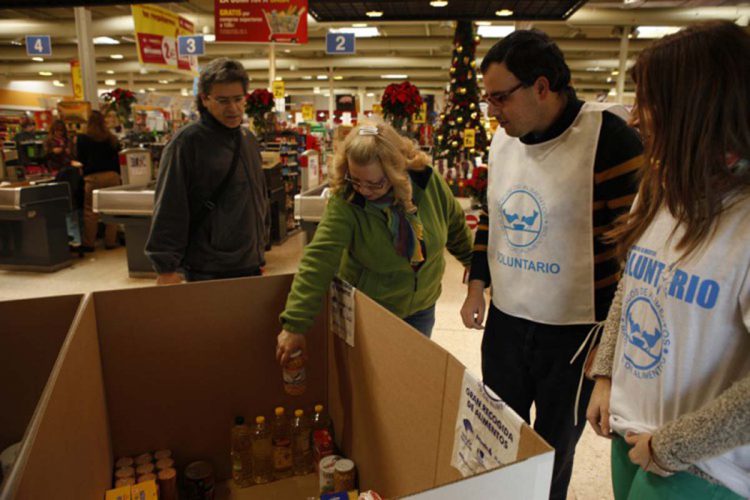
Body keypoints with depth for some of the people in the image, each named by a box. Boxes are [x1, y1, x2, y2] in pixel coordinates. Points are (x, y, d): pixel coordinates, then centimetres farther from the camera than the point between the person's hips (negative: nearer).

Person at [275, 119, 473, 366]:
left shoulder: (427, 180, -17)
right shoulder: (345, 200, -27)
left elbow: (455, 225, 0)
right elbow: (319, 258, -34)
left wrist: (474, 263, 14)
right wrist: (295, 323, -39)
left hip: (422, 307, 3)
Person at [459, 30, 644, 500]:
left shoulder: (608, 137, -17)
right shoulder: (504, 139, 3)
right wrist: (477, 285, 11)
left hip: (576, 331, -5)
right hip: (505, 320, 6)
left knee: (553, 449, 16)